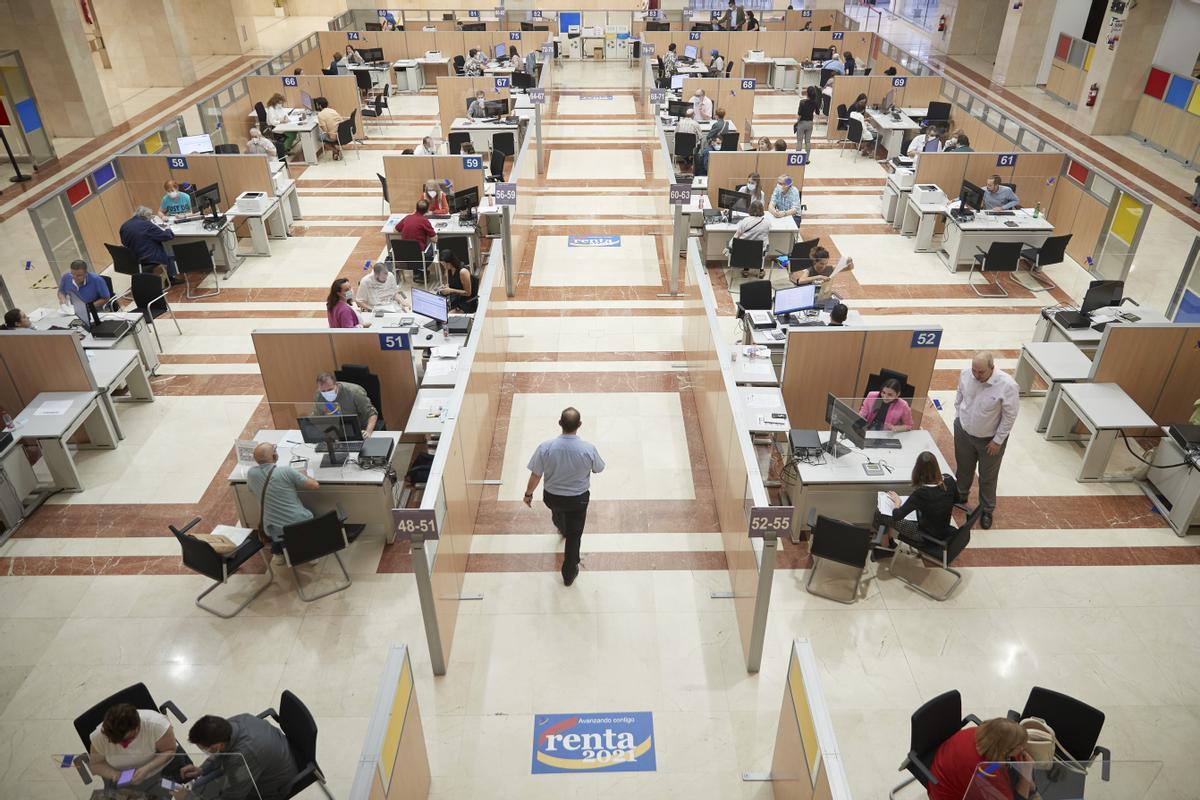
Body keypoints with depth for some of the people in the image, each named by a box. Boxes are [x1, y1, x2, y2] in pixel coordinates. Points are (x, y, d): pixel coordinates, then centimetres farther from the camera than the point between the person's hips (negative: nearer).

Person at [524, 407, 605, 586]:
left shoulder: (546, 447, -28)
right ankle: (569, 574, 33)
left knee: (558, 514, 37)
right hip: (578, 499, -2)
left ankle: (563, 530, 71)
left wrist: (528, 493, 4)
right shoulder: (588, 448, -28)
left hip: (552, 496, 2)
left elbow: (535, 475, -15)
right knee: (574, 536, 20)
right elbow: (598, 469, -7)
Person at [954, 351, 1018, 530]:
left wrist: (998, 441, -14)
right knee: (963, 467, 26)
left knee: (987, 477, 16)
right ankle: (961, 495, 53)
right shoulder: (966, 373, -19)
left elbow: (1010, 416, -19)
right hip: (963, 432, 3)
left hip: (989, 439, -3)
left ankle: (987, 510, 39)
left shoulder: (1007, 385, -31)